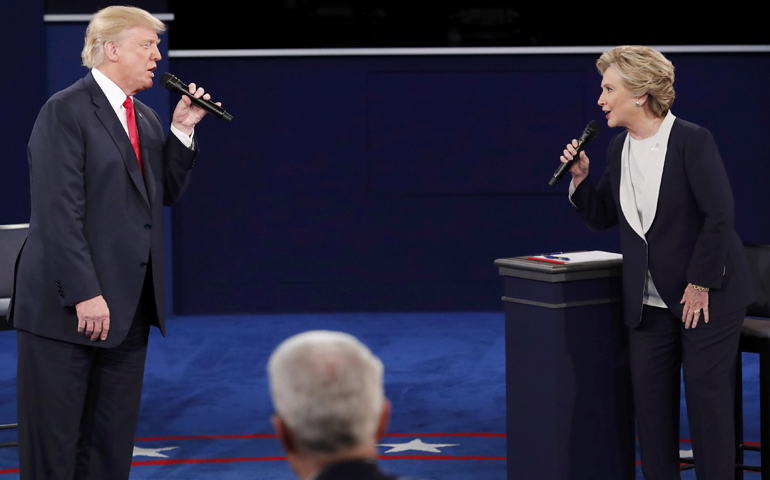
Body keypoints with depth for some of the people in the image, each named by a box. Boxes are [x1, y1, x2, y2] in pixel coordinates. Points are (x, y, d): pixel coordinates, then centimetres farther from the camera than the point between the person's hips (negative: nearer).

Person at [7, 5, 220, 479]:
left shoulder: (145, 117, 15)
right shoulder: (66, 111, -11)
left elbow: (168, 192, 16)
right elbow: (58, 212, -17)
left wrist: (182, 131, 3)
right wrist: (85, 294, -21)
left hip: (128, 307, 8)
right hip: (66, 307, -8)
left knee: (112, 441, 11)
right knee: (54, 440, -1)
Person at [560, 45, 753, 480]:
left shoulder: (692, 141, -14)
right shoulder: (619, 149, 7)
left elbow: (719, 215, -17)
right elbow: (602, 217, 16)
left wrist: (699, 286, -16)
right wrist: (580, 179, -2)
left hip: (707, 297, -6)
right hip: (650, 302, 7)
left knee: (707, 399, -1)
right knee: (650, 401, 7)